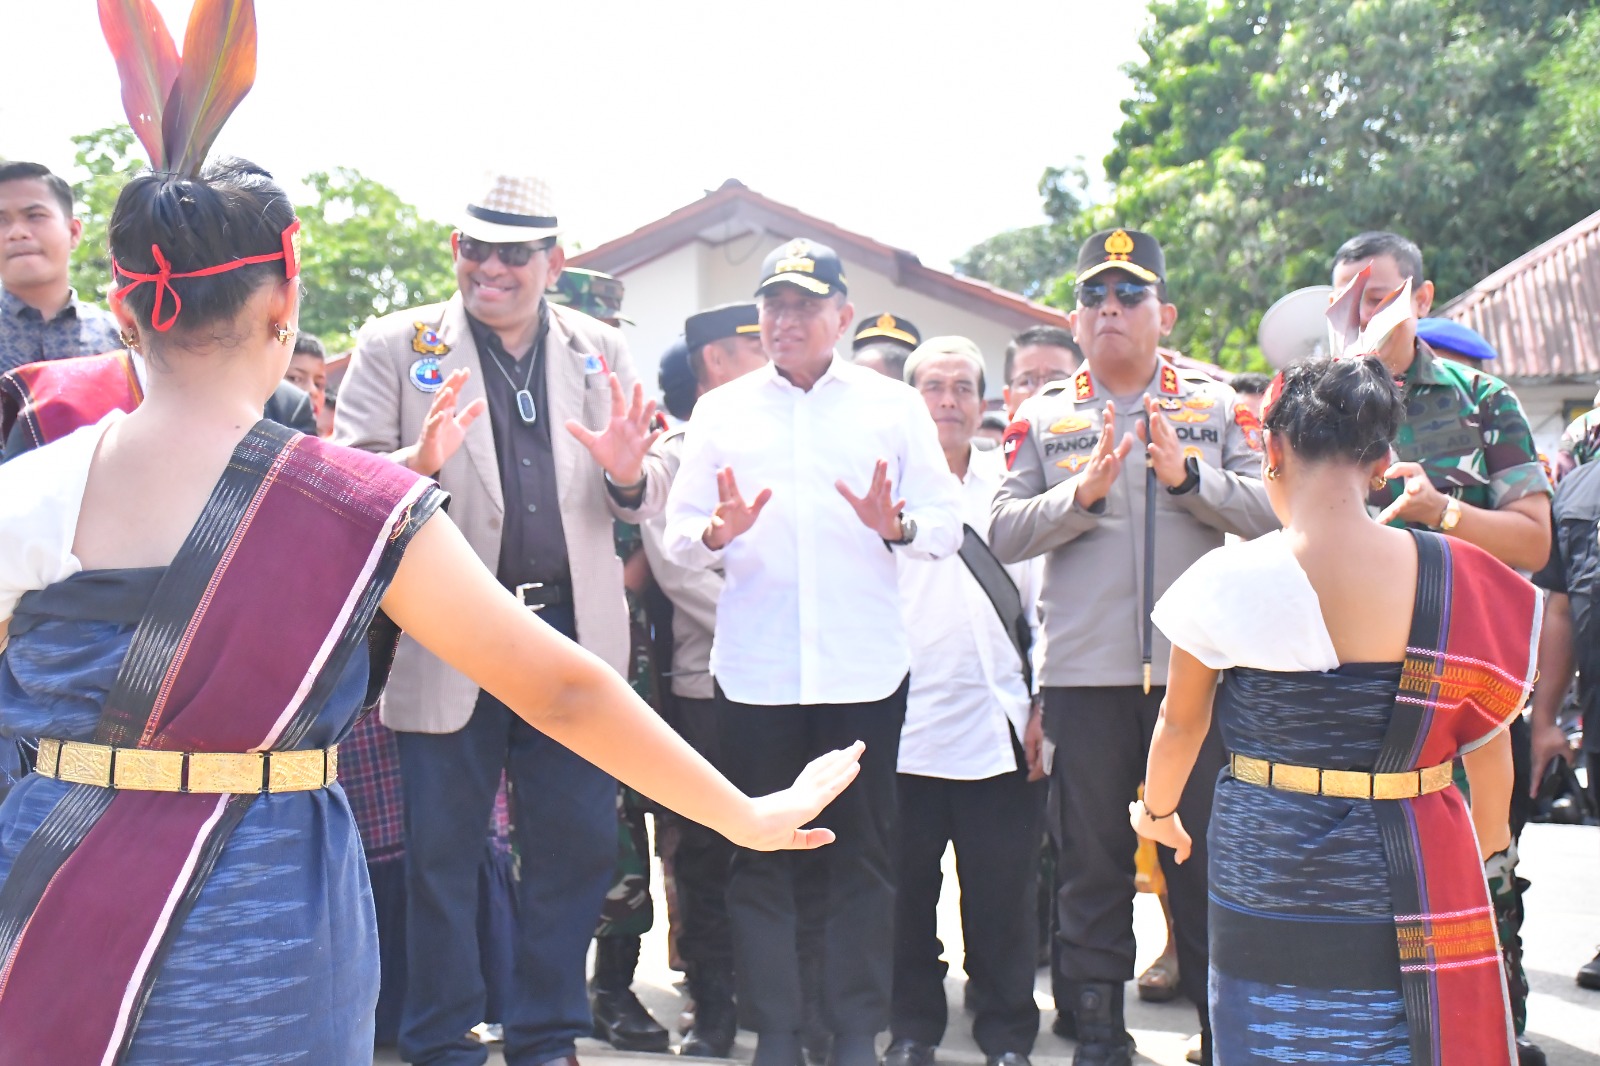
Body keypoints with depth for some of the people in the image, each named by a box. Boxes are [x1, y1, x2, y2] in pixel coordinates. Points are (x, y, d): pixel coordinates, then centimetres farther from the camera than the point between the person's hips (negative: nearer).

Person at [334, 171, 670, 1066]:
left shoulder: (602, 352, 9)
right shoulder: (397, 346, 1)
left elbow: (644, 504, 9)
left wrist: (628, 474, -15)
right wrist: (418, 462, -25)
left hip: (573, 634, 3)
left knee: (580, 847, 8)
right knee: (442, 853, 5)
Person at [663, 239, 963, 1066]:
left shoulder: (893, 406, 7)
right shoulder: (721, 410, 10)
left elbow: (947, 529, 3)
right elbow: (677, 537, 6)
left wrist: (896, 526, -18)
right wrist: (716, 533, -16)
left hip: (863, 668, -1)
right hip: (754, 670, 1)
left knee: (862, 857, 5)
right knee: (759, 860, 5)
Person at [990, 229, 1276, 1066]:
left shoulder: (1216, 405, 7)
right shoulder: (1043, 415, 8)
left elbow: (1271, 510, -2)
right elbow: (1003, 532, 0)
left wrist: (1188, 476, -16)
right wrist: (1083, 492, -15)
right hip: (1083, 673, 0)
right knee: (1091, 862, 7)